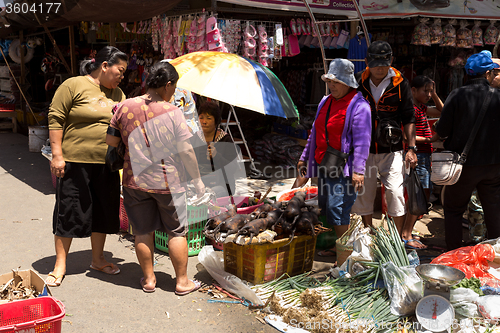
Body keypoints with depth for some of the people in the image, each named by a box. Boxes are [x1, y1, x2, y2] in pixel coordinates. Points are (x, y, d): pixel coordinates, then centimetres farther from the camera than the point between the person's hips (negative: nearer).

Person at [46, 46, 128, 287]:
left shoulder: (117, 94, 13)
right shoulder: (73, 86, -6)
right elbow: (55, 119, -8)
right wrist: (57, 155, -13)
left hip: (107, 163, 6)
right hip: (75, 161, -6)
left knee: (104, 211, 12)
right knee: (69, 211, 2)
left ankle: (97, 259, 28)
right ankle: (60, 264, 15)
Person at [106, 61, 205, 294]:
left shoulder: (125, 107, -2)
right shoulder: (172, 112, -12)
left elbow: (111, 141, 4)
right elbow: (185, 151, -11)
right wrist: (197, 179, 0)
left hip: (135, 180, 3)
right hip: (168, 182, -3)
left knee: (143, 232, 14)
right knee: (177, 231, 11)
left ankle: (148, 279, 25)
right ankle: (182, 281, 18)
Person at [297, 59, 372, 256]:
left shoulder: (358, 105, -9)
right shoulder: (325, 102, 15)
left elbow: (361, 141, -15)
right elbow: (315, 134, 23)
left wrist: (358, 170, -21)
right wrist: (304, 157, 23)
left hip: (343, 168, -8)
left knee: (337, 208, -10)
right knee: (324, 207, 13)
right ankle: (334, 247, 27)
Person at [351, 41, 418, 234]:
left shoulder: (400, 83, -3)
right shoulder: (358, 82, 0)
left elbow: (408, 118, 1)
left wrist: (411, 148, -5)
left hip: (391, 149, -2)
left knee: (395, 192, -10)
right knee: (364, 194, 8)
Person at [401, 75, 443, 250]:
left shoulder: (421, 108, 16)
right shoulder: (412, 109, -13)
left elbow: (442, 112, 29)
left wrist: (434, 94, 17)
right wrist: (429, 139, -20)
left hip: (424, 156, 10)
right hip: (418, 156, -10)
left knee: (422, 197, 12)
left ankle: (407, 233, 19)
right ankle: (405, 236, -4)